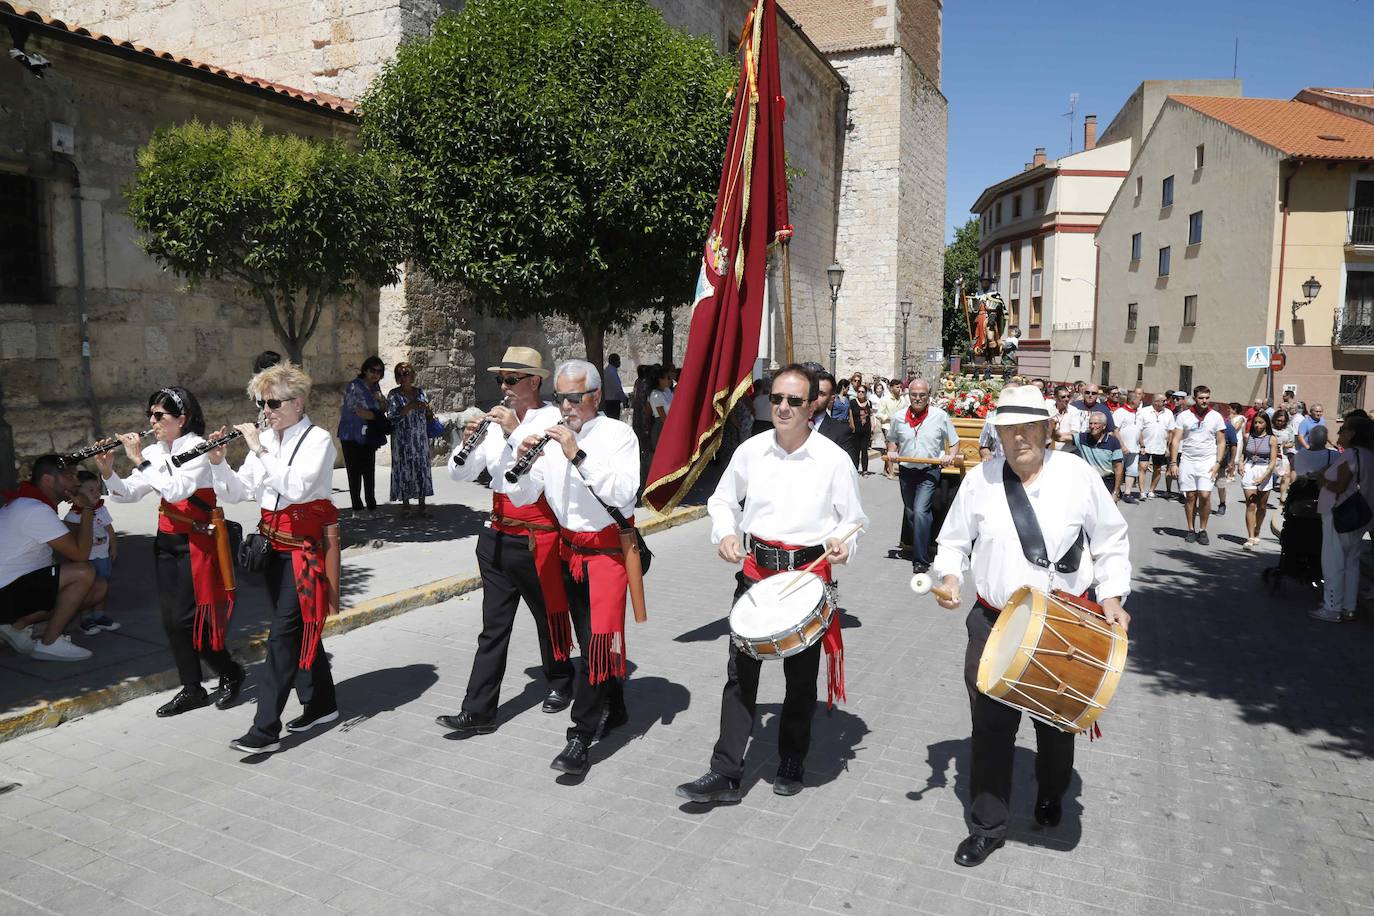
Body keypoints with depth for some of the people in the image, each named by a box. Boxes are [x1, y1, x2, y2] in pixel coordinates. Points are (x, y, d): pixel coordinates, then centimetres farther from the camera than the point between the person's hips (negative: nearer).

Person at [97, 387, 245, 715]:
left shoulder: (200, 449, -15)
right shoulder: (155, 452, 6)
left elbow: (176, 490, -28)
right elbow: (128, 494, 4)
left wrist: (140, 460, -25)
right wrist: (107, 472, -13)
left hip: (195, 543, -7)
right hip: (166, 542, 7)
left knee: (188, 619, -6)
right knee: (171, 619, 9)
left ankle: (231, 673, 15)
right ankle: (191, 689, 20)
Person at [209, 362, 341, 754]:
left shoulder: (318, 439, -11)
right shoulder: (265, 439, 7)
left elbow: (297, 486, -27)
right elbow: (238, 492, 6)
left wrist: (259, 450, -25)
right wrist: (218, 463, -10)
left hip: (305, 546, -7)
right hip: (275, 543, 7)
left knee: (284, 633, -8)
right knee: (301, 627, 15)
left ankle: (266, 729, -4)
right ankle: (321, 704, 30)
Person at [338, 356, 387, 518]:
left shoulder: (375, 386, 10)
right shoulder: (354, 386, -12)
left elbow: (382, 408, 17)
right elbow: (360, 412, -17)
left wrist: (381, 400, -5)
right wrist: (378, 416, -2)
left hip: (368, 437, 7)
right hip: (352, 437, -7)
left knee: (369, 471, 6)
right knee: (355, 472, -3)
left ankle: (371, 506, 12)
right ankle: (357, 509, 2)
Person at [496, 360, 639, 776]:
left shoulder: (617, 434, -11)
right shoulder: (550, 437, 2)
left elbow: (624, 494, -24)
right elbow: (523, 497, 2)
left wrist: (579, 456, -29)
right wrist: (522, 461, -17)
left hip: (608, 549, -5)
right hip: (570, 549, 6)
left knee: (598, 639, -10)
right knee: (593, 638, 16)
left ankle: (580, 737, -3)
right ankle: (614, 710, 35)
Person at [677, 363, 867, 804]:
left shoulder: (833, 459, -7)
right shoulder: (751, 450, -1)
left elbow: (853, 520, 4)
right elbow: (722, 500, 13)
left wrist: (841, 543, -16)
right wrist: (725, 534, -5)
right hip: (756, 569, 2)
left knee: (801, 676, 12)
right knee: (740, 672, 1)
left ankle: (792, 765, 32)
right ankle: (725, 774, 9)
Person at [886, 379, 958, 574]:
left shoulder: (941, 416, -4)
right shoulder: (899, 418, 3)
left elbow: (954, 442, 5)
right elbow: (892, 439, 19)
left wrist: (950, 456, -14)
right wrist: (891, 451, -2)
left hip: (929, 472, -4)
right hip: (906, 471, 5)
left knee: (920, 512, -19)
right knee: (910, 514, 16)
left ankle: (921, 559, -15)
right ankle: (921, 546, 37)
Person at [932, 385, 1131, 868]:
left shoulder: (1078, 475, -8)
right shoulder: (980, 479, -5)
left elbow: (1111, 541, 3)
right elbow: (953, 539, 6)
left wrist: (1111, 598, -6)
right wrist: (950, 575, -12)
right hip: (994, 623, 0)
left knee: (1056, 721, 17)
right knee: (991, 725, 4)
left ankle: (1051, 797, 48)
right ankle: (988, 825, 21)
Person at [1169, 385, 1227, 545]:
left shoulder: (1216, 417, 4)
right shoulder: (1184, 416, 3)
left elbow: (1221, 442, 7)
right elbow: (1175, 440, 3)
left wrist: (1217, 463, -4)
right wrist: (1173, 462, -5)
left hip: (1207, 461, -1)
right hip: (1187, 461, 1)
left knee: (1205, 495, -11)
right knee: (1190, 497, 3)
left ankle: (1202, 530, 3)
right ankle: (1191, 530, 13)